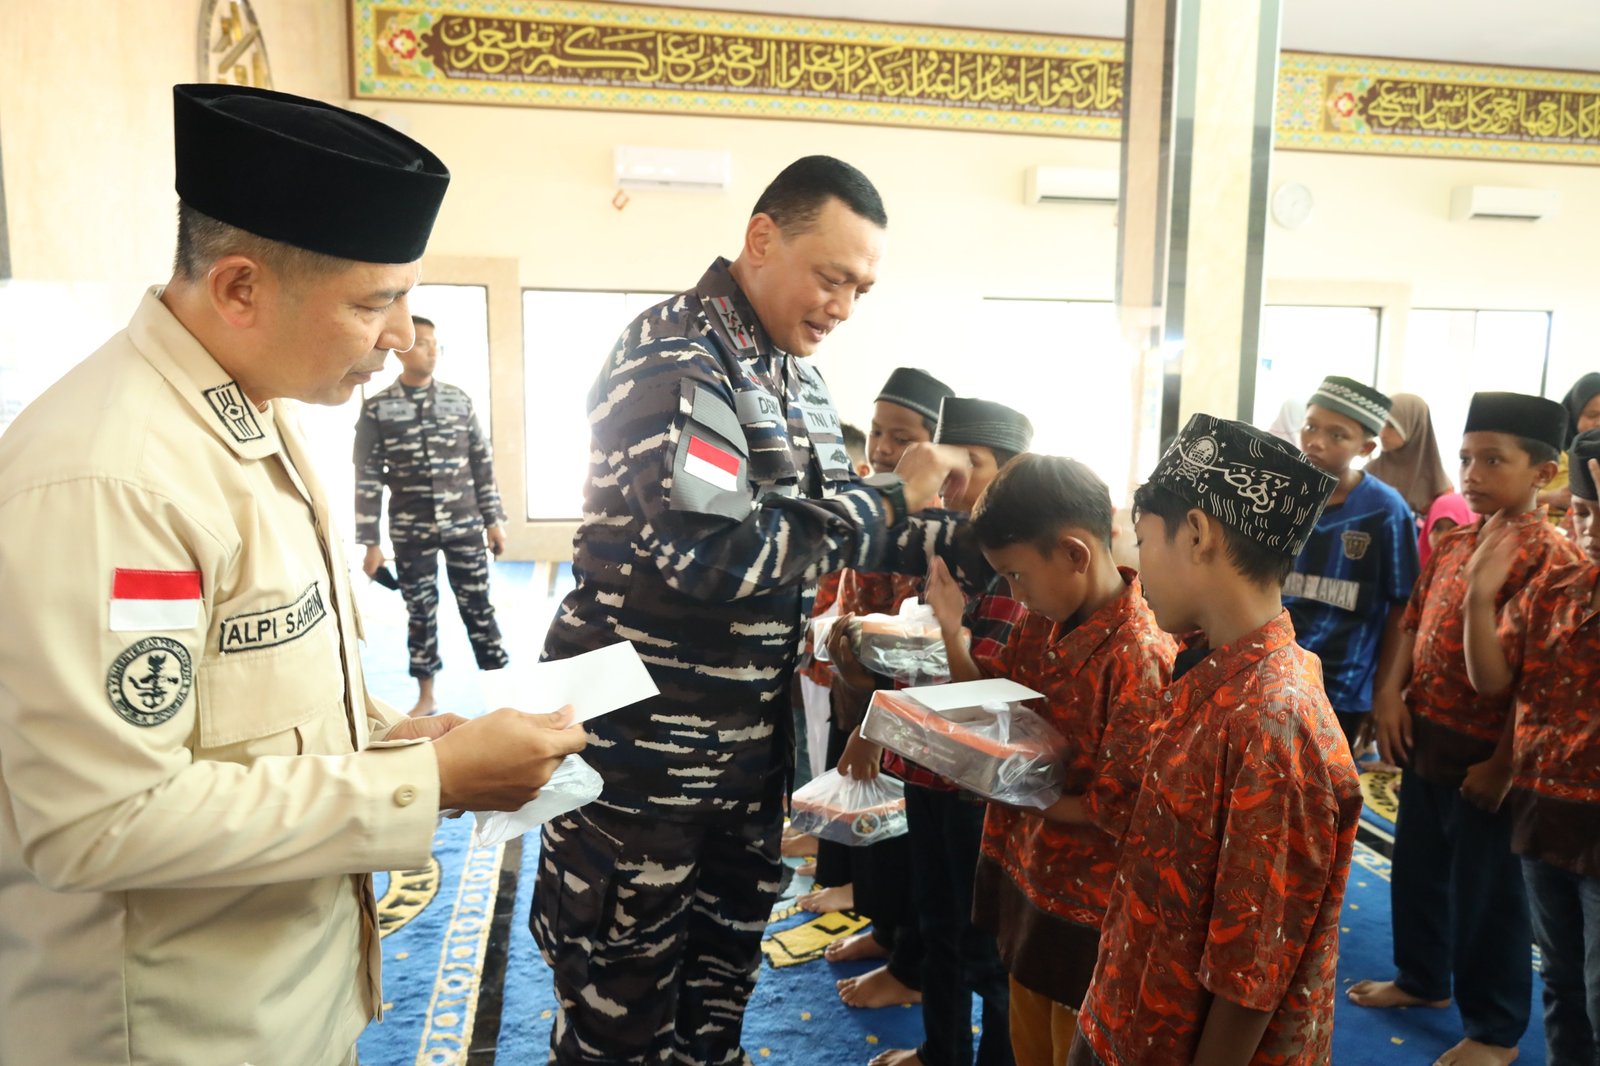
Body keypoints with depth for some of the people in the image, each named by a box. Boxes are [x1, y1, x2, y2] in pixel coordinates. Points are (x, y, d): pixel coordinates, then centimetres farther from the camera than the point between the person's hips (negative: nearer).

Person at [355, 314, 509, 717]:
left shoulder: (459, 400, 3)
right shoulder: (376, 409, -3)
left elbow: (482, 463, 7)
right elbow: (367, 478, -3)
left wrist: (494, 520, 5)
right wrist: (370, 543, -4)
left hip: (464, 526, 1)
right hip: (410, 532, -1)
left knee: (478, 608, 5)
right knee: (421, 612, 9)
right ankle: (426, 696, 23)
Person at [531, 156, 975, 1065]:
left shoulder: (796, 375, 9)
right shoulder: (676, 358, -19)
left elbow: (833, 529, 14)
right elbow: (712, 552, -30)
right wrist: (889, 499, -19)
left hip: (750, 736, 8)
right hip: (644, 741, -8)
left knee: (724, 969, 23)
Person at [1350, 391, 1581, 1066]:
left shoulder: (1549, 558, -17)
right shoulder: (1450, 542, 7)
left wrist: (1503, 762, -19)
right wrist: (1390, 692, -1)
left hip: (1484, 758, -7)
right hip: (1425, 745, 7)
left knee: (1486, 893, 8)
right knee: (1417, 868, 21)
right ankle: (1422, 979, 43)